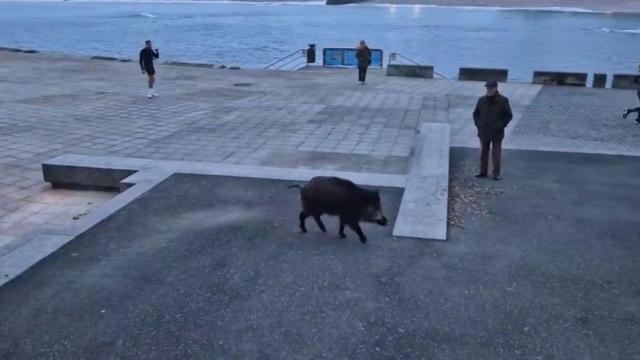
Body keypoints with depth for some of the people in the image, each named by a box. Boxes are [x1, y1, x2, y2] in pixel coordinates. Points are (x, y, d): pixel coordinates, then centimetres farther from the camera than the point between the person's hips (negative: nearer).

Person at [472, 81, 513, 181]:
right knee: (484, 152, 9)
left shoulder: (503, 101, -6)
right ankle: (483, 172, 17)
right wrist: (478, 124, 1)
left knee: (496, 154, 0)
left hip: (497, 133, -3)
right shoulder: (482, 100, 3)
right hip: (484, 132, 3)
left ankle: (496, 173, 6)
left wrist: (500, 125, -10)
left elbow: (509, 115, -1)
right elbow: (476, 113, 15)